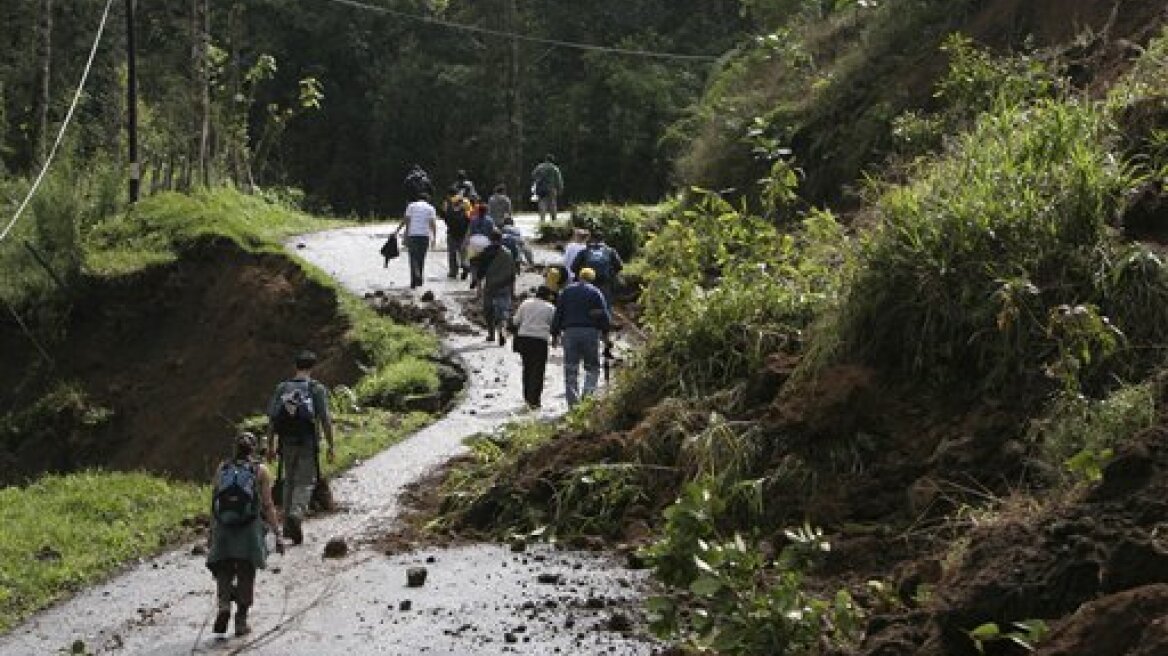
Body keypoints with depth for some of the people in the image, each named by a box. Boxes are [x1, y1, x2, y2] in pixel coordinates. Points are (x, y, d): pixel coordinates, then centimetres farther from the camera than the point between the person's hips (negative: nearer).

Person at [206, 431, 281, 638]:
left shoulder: (222, 469, 10)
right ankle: (241, 619, 8)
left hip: (223, 528, 1)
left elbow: (214, 503, 9)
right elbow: (268, 505, -3)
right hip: (249, 529, -1)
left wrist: (212, 533, 14)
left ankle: (224, 604, -16)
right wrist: (277, 532, 0)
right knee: (246, 574, 10)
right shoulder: (260, 471, 4)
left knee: (223, 570, 11)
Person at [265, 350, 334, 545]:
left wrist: (271, 445, 12)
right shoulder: (317, 389, -5)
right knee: (305, 482, 2)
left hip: (286, 442, 4)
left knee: (289, 482, 15)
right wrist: (330, 446, -2)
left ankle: (289, 525, 18)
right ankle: (296, 514, -23)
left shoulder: (282, 388, 5)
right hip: (308, 443, -3)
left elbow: (271, 419, 5)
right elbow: (325, 419, -8)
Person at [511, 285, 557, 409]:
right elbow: (554, 326, 1)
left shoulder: (525, 304, 8)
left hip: (523, 338, 4)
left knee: (527, 368, 16)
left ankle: (527, 397, 21)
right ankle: (534, 401, -4)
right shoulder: (550, 308, -1)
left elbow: (515, 321, 9)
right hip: (540, 339, -4)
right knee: (537, 371, 0)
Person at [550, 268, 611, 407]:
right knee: (593, 368, 9)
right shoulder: (595, 292, 2)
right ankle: (588, 393, -13)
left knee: (570, 370, 5)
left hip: (570, 332, 2)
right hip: (591, 333, -2)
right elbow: (605, 316, -4)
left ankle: (573, 403, 1)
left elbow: (558, 314, 9)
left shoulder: (566, 291, 11)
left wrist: (555, 333, 12)